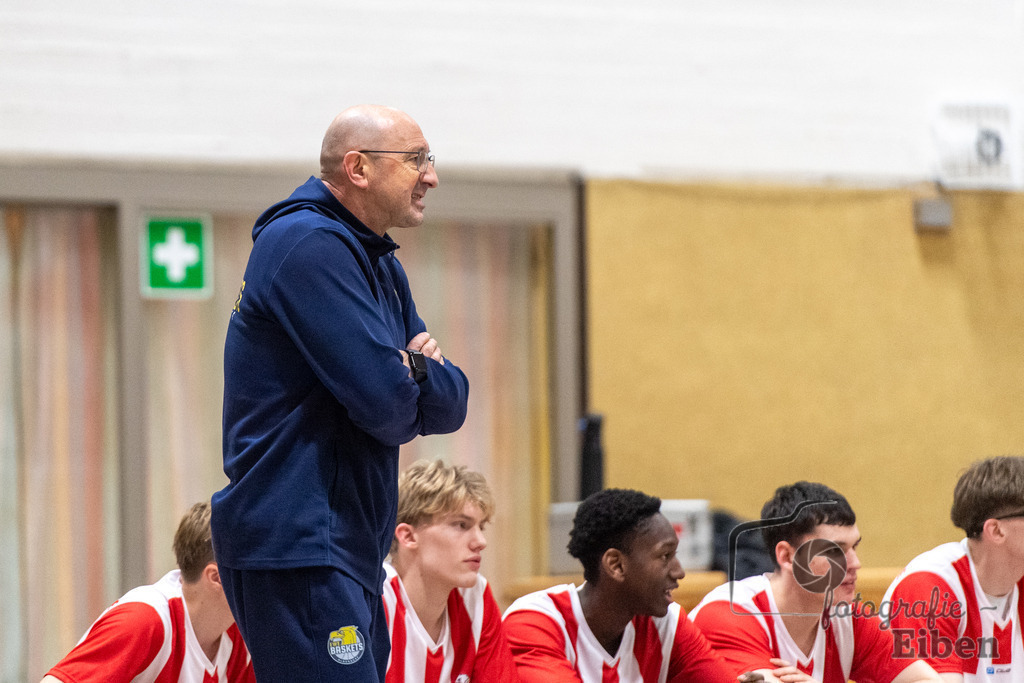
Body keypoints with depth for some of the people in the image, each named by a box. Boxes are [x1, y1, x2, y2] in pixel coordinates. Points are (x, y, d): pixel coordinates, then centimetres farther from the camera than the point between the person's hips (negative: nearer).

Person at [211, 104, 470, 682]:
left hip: (353, 548, 10)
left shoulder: (380, 265, 21)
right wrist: (422, 378, 3)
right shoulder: (309, 244, -12)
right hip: (296, 546, -10)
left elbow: (451, 404, 14)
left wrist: (421, 373, -9)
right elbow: (383, 401, -21)